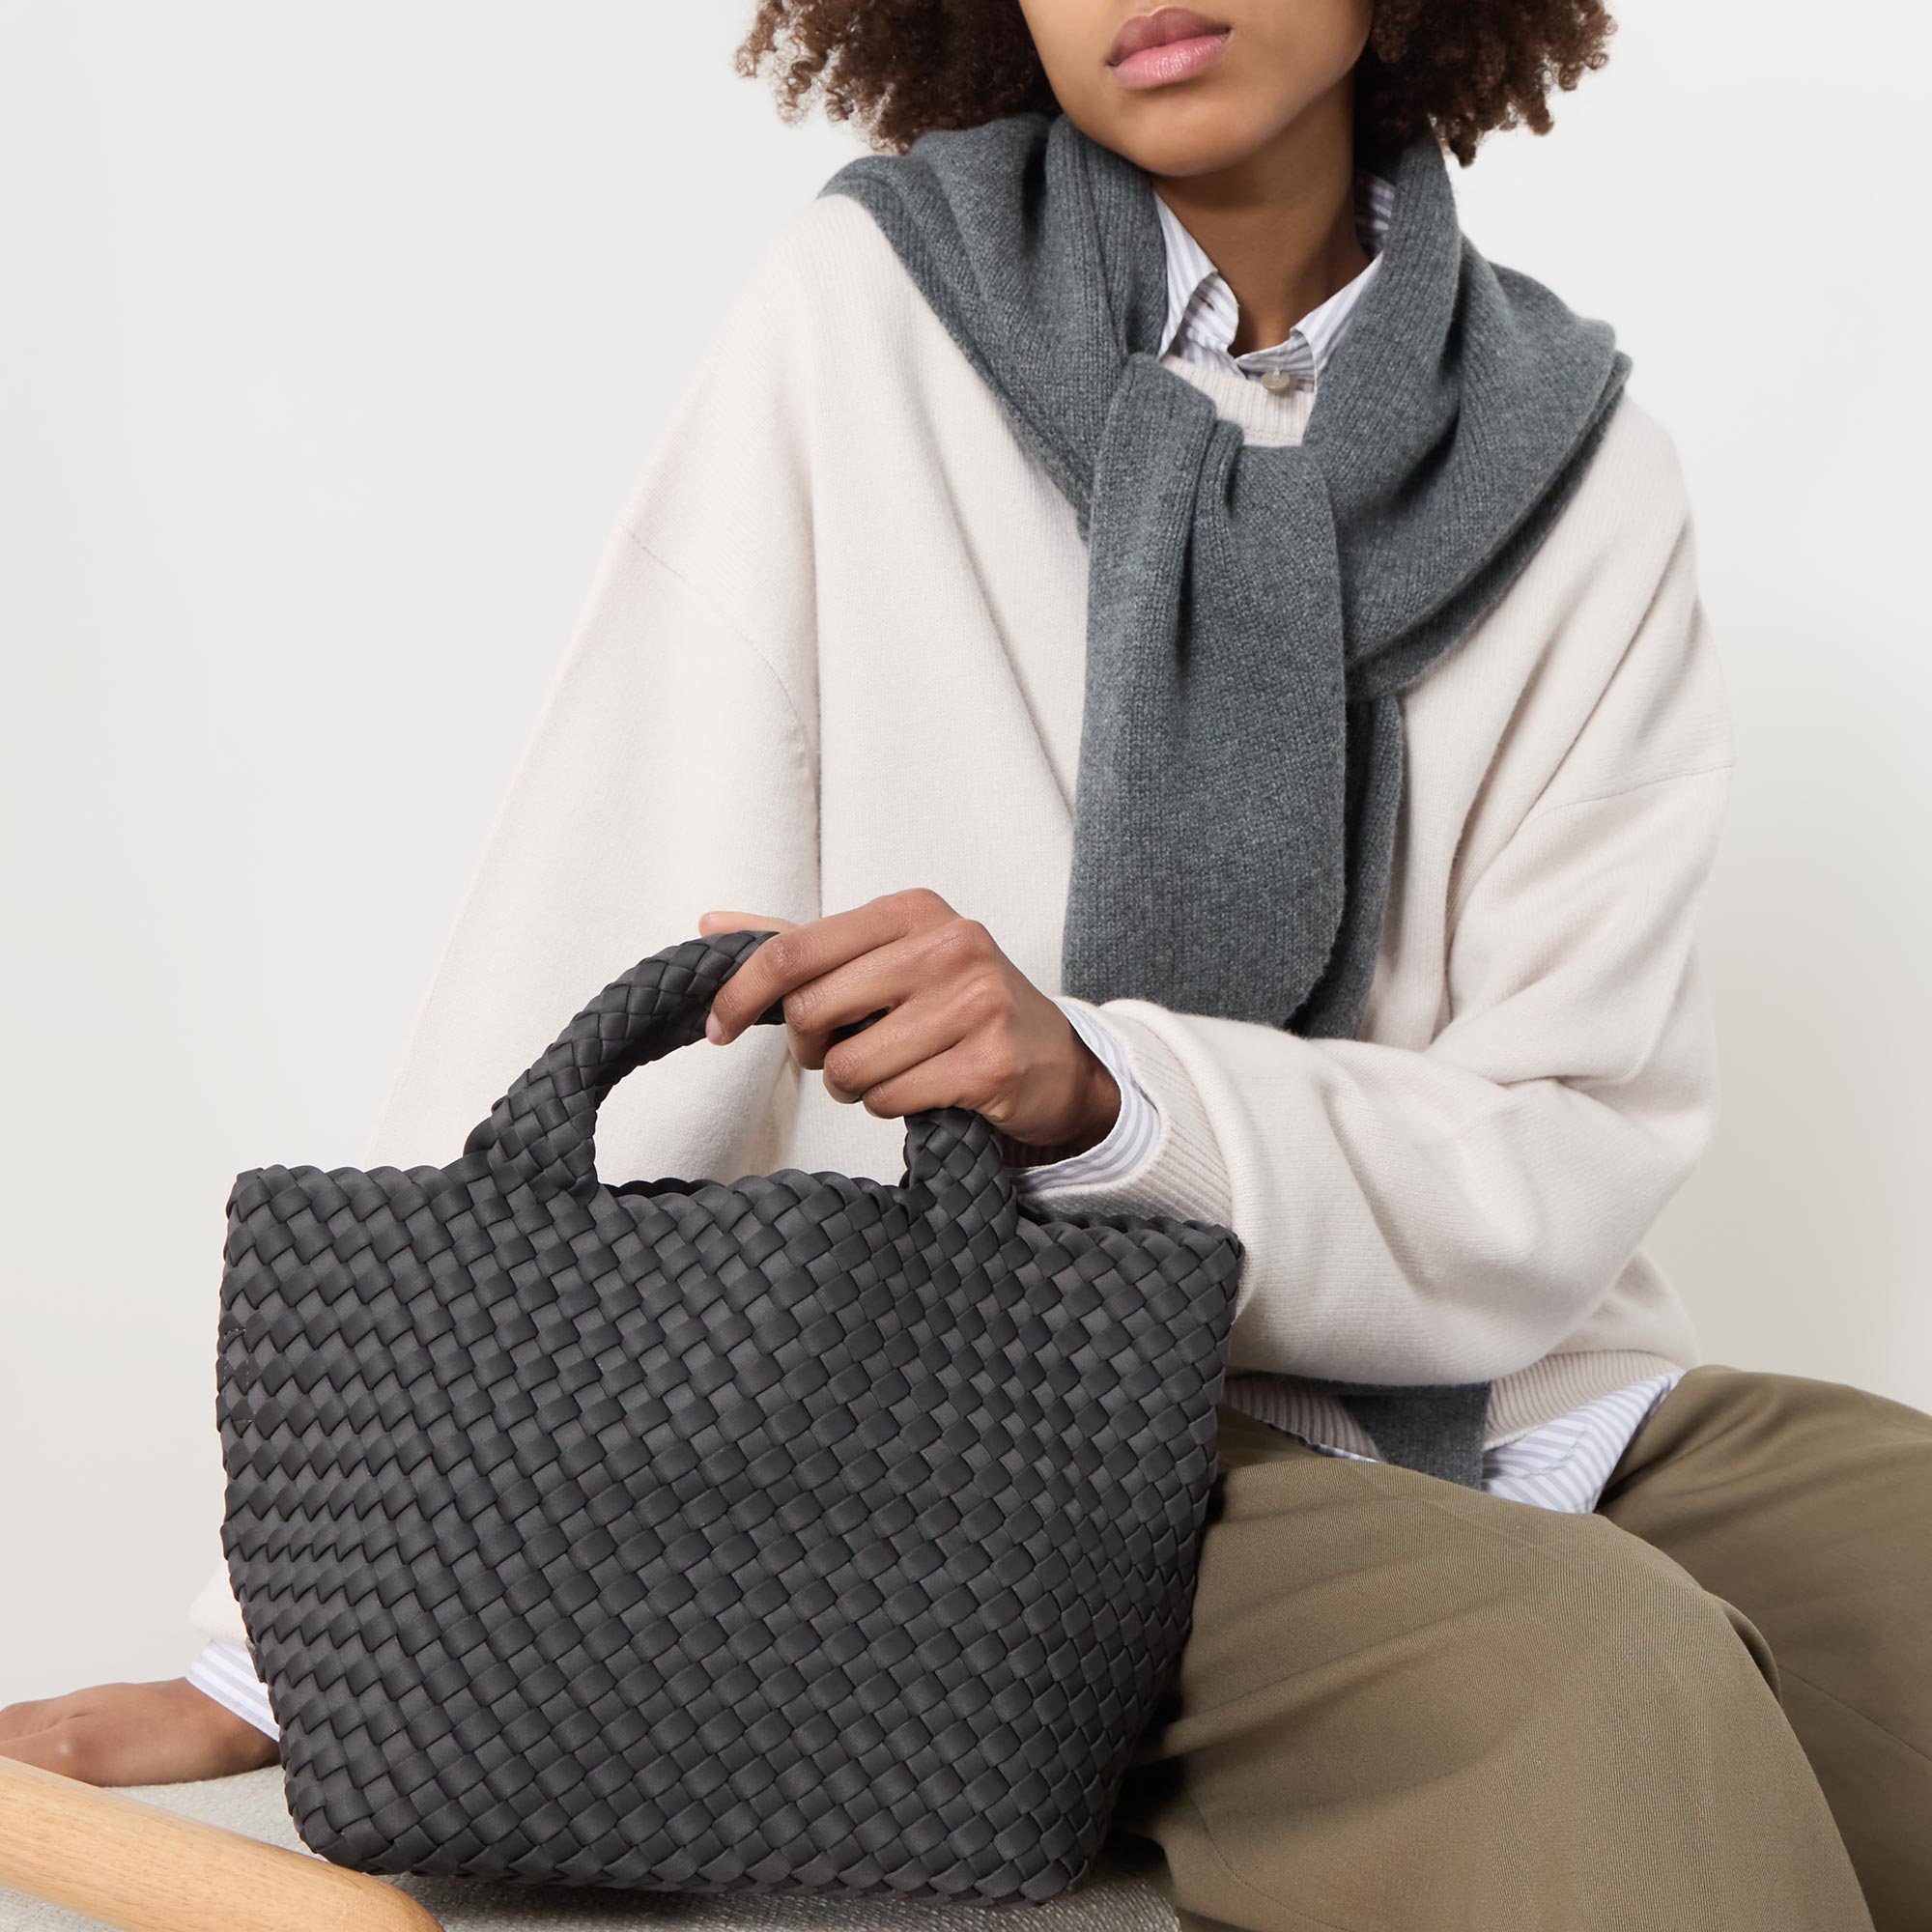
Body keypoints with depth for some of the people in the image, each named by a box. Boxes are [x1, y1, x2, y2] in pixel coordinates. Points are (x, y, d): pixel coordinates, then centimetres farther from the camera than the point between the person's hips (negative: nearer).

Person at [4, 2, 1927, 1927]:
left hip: (1510, 1390, 4)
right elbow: (606, 978, -8)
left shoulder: (1580, 469, 2)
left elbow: (1557, 1167, -5)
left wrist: (1101, 1092, -25)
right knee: (1601, 1677, -31)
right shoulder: (866, 313, -4)